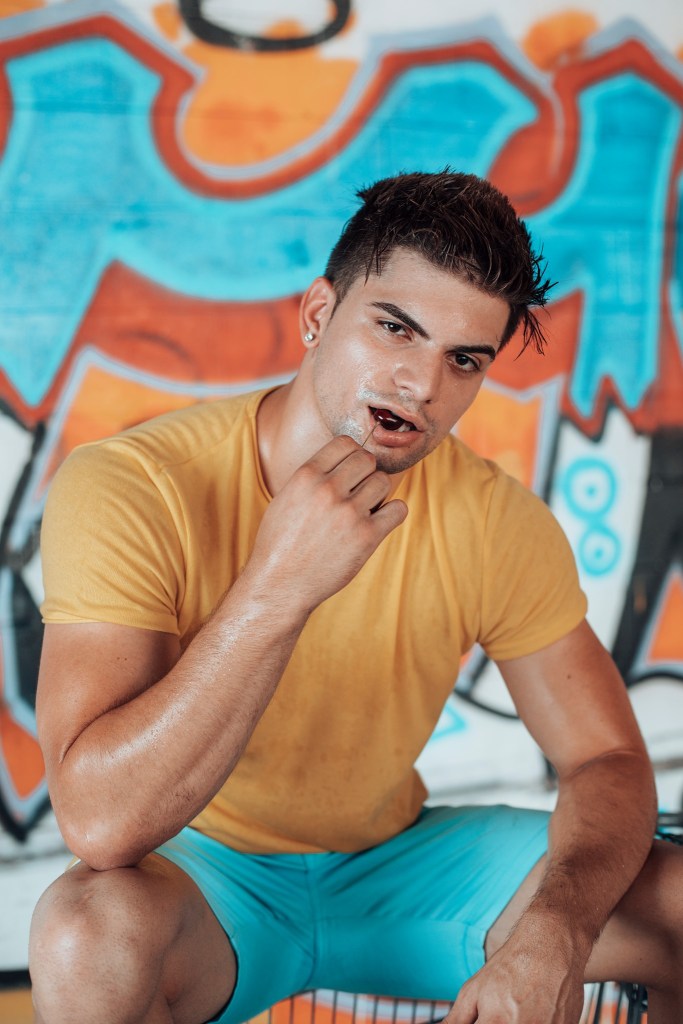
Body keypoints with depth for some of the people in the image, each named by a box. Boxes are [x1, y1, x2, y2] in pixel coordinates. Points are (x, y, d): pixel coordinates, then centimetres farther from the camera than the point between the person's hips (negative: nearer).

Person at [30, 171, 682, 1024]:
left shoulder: (501, 524, -12)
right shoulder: (125, 489, -24)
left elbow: (609, 763, -7)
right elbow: (101, 823, -32)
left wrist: (554, 932, -28)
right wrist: (280, 587, -40)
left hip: (399, 860, 3)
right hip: (205, 876, -3)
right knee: (94, 930, -37)